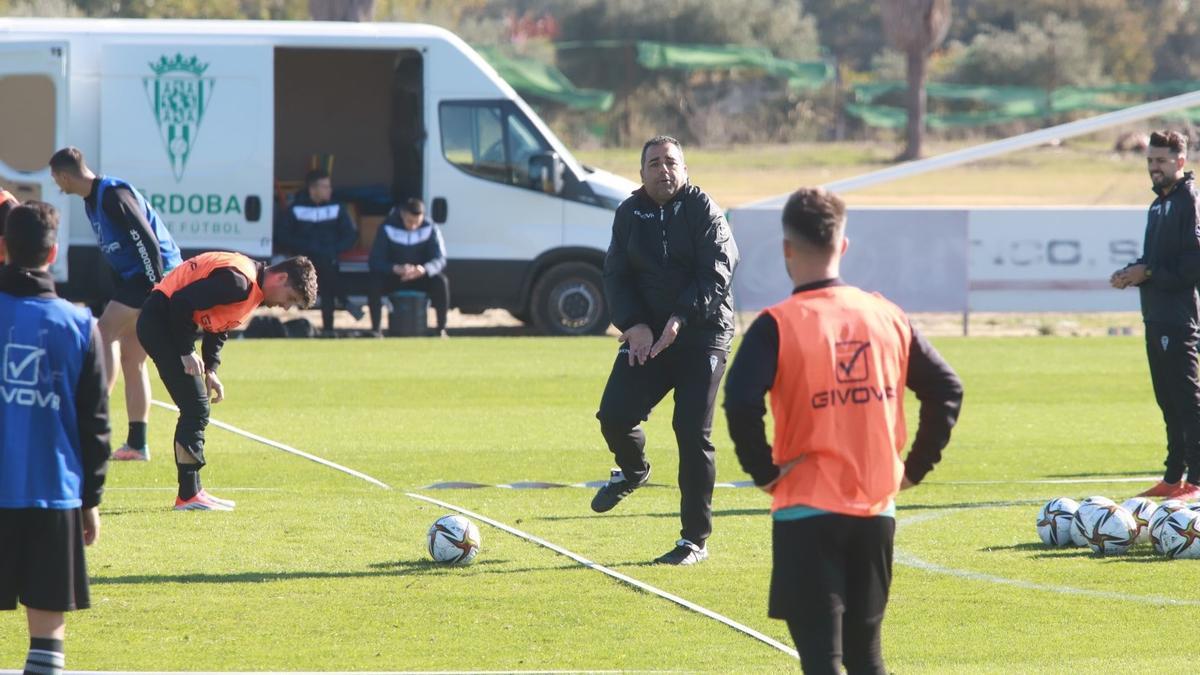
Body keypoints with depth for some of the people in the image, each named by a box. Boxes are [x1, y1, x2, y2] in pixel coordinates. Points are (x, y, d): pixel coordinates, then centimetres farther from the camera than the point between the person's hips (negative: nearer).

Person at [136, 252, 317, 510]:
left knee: (195, 409, 12)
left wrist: (210, 370, 8)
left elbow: (217, 324, 19)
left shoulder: (254, 288, 11)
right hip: (160, 321, -11)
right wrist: (186, 352, -19)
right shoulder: (238, 281, -23)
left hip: (172, 324, 11)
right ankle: (189, 495, -9)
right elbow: (182, 301, -27)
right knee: (195, 408, -11)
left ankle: (191, 491, 16)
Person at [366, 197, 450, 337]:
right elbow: (375, 261, -20)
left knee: (441, 281, -29)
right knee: (375, 281, -32)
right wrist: (396, 269, -42)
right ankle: (375, 329, -24)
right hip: (393, 277, -1)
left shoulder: (430, 229, -10)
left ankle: (441, 329, -21)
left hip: (422, 277, 1)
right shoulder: (388, 229, -13)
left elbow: (440, 260, -17)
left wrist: (424, 269, -42)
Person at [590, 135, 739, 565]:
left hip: (702, 333, -4)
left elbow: (717, 273, -13)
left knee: (693, 432, -8)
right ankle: (633, 471, 29)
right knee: (614, 414, -9)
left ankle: (695, 540, 1)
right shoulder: (629, 214, 9)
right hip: (647, 334, 4)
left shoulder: (703, 210, -5)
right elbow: (615, 275, 8)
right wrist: (632, 323, -9)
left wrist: (681, 318, -24)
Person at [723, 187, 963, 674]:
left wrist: (764, 471, -8)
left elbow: (741, 403, -23)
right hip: (876, 508, 5)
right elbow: (946, 390, 7)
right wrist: (914, 468, 13)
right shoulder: (886, 317, 5)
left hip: (806, 511, -4)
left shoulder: (777, 326, -10)